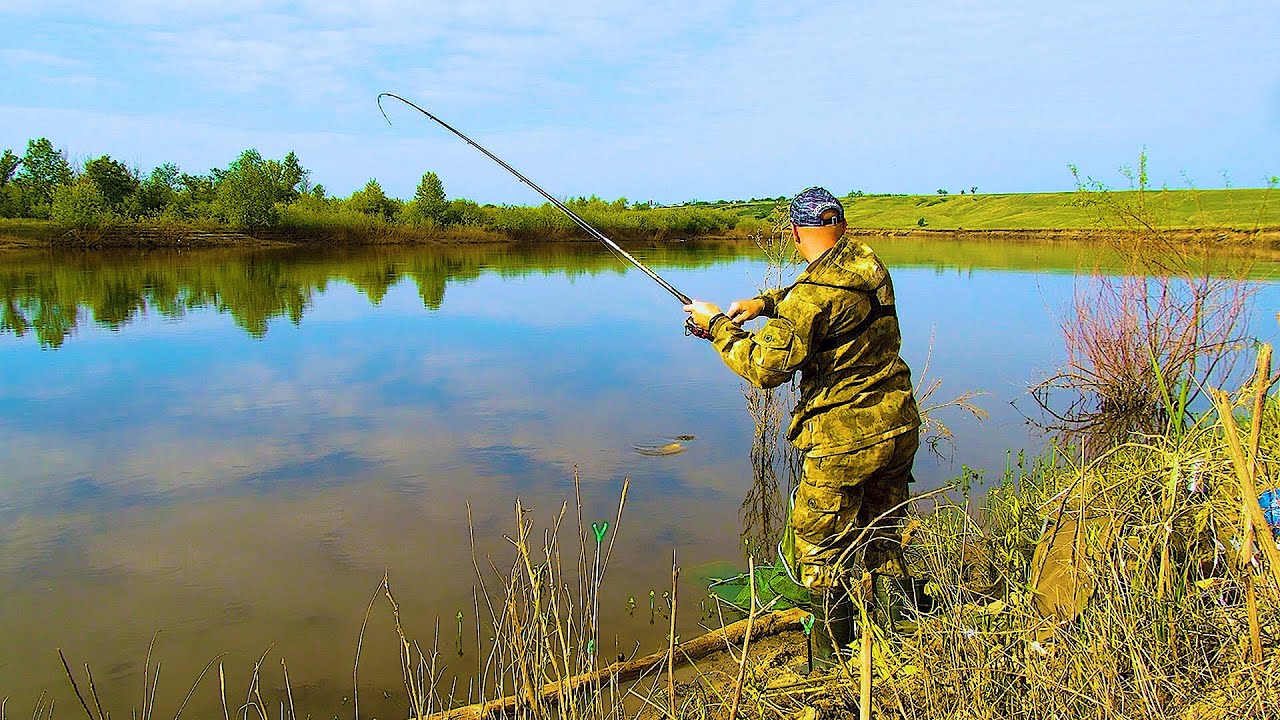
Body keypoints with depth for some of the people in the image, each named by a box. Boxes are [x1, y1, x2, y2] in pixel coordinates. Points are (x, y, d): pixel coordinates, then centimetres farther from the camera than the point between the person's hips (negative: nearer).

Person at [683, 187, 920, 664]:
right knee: (881, 543, 23)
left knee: (820, 554, 8)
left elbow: (766, 368, -21)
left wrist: (718, 325, -9)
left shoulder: (816, 292, -21)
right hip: (900, 428, 8)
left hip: (845, 442, -8)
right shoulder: (868, 266, 4)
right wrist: (764, 303, 10)